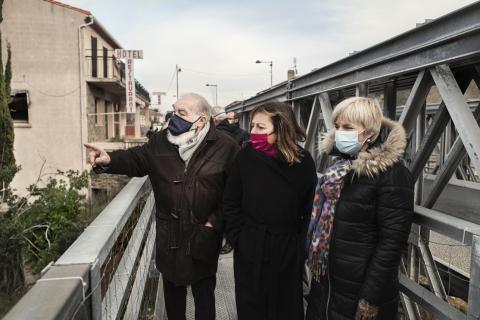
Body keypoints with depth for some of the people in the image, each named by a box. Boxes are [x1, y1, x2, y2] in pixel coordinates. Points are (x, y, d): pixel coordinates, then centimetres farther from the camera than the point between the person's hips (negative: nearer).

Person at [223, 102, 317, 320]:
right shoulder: (246, 157, -8)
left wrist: (300, 245, -5)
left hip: (289, 253, 0)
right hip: (250, 252, 1)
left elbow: (309, 209, -4)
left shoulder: (303, 162, -10)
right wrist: (238, 240, -6)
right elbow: (231, 203, -2)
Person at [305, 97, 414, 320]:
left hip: (359, 292, -7)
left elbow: (391, 243, -20)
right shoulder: (341, 166, 4)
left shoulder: (392, 174, -18)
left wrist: (371, 299, -19)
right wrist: (316, 265, 14)